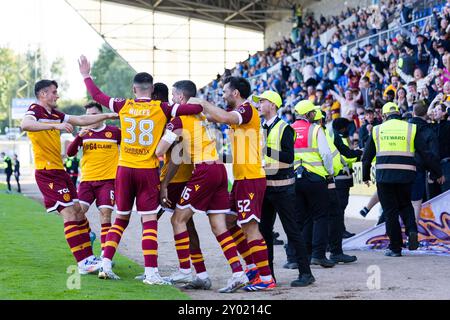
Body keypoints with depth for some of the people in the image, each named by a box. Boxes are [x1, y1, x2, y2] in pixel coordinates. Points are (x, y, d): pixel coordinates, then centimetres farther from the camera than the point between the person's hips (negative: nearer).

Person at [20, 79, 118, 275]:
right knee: (70, 213, -13)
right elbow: (25, 125, -32)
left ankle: (88, 258, 18)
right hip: (47, 172, -10)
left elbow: (81, 120, 27)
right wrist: (55, 126, -40)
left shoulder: (54, 115, 17)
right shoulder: (35, 110, -9)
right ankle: (83, 264, -13)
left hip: (59, 171, 10)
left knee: (78, 212, 11)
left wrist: (107, 116, 25)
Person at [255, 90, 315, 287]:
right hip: (264, 186, 7)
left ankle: (305, 273, -2)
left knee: (292, 230, -6)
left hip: (282, 187, -7)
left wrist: (266, 149, -25)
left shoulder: (284, 128, -8)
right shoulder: (260, 129, 14)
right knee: (264, 230, 8)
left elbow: (288, 157, -19)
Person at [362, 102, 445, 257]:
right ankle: (411, 230, -7)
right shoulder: (411, 129, 6)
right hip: (406, 176, 0)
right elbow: (426, 154, 3)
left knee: (390, 211, 6)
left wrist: (366, 177, 26)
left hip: (384, 176, 0)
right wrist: (438, 173, 11)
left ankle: (395, 248, 7)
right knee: (405, 205, 20)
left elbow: (367, 156, 13)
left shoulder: (377, 130, 8)